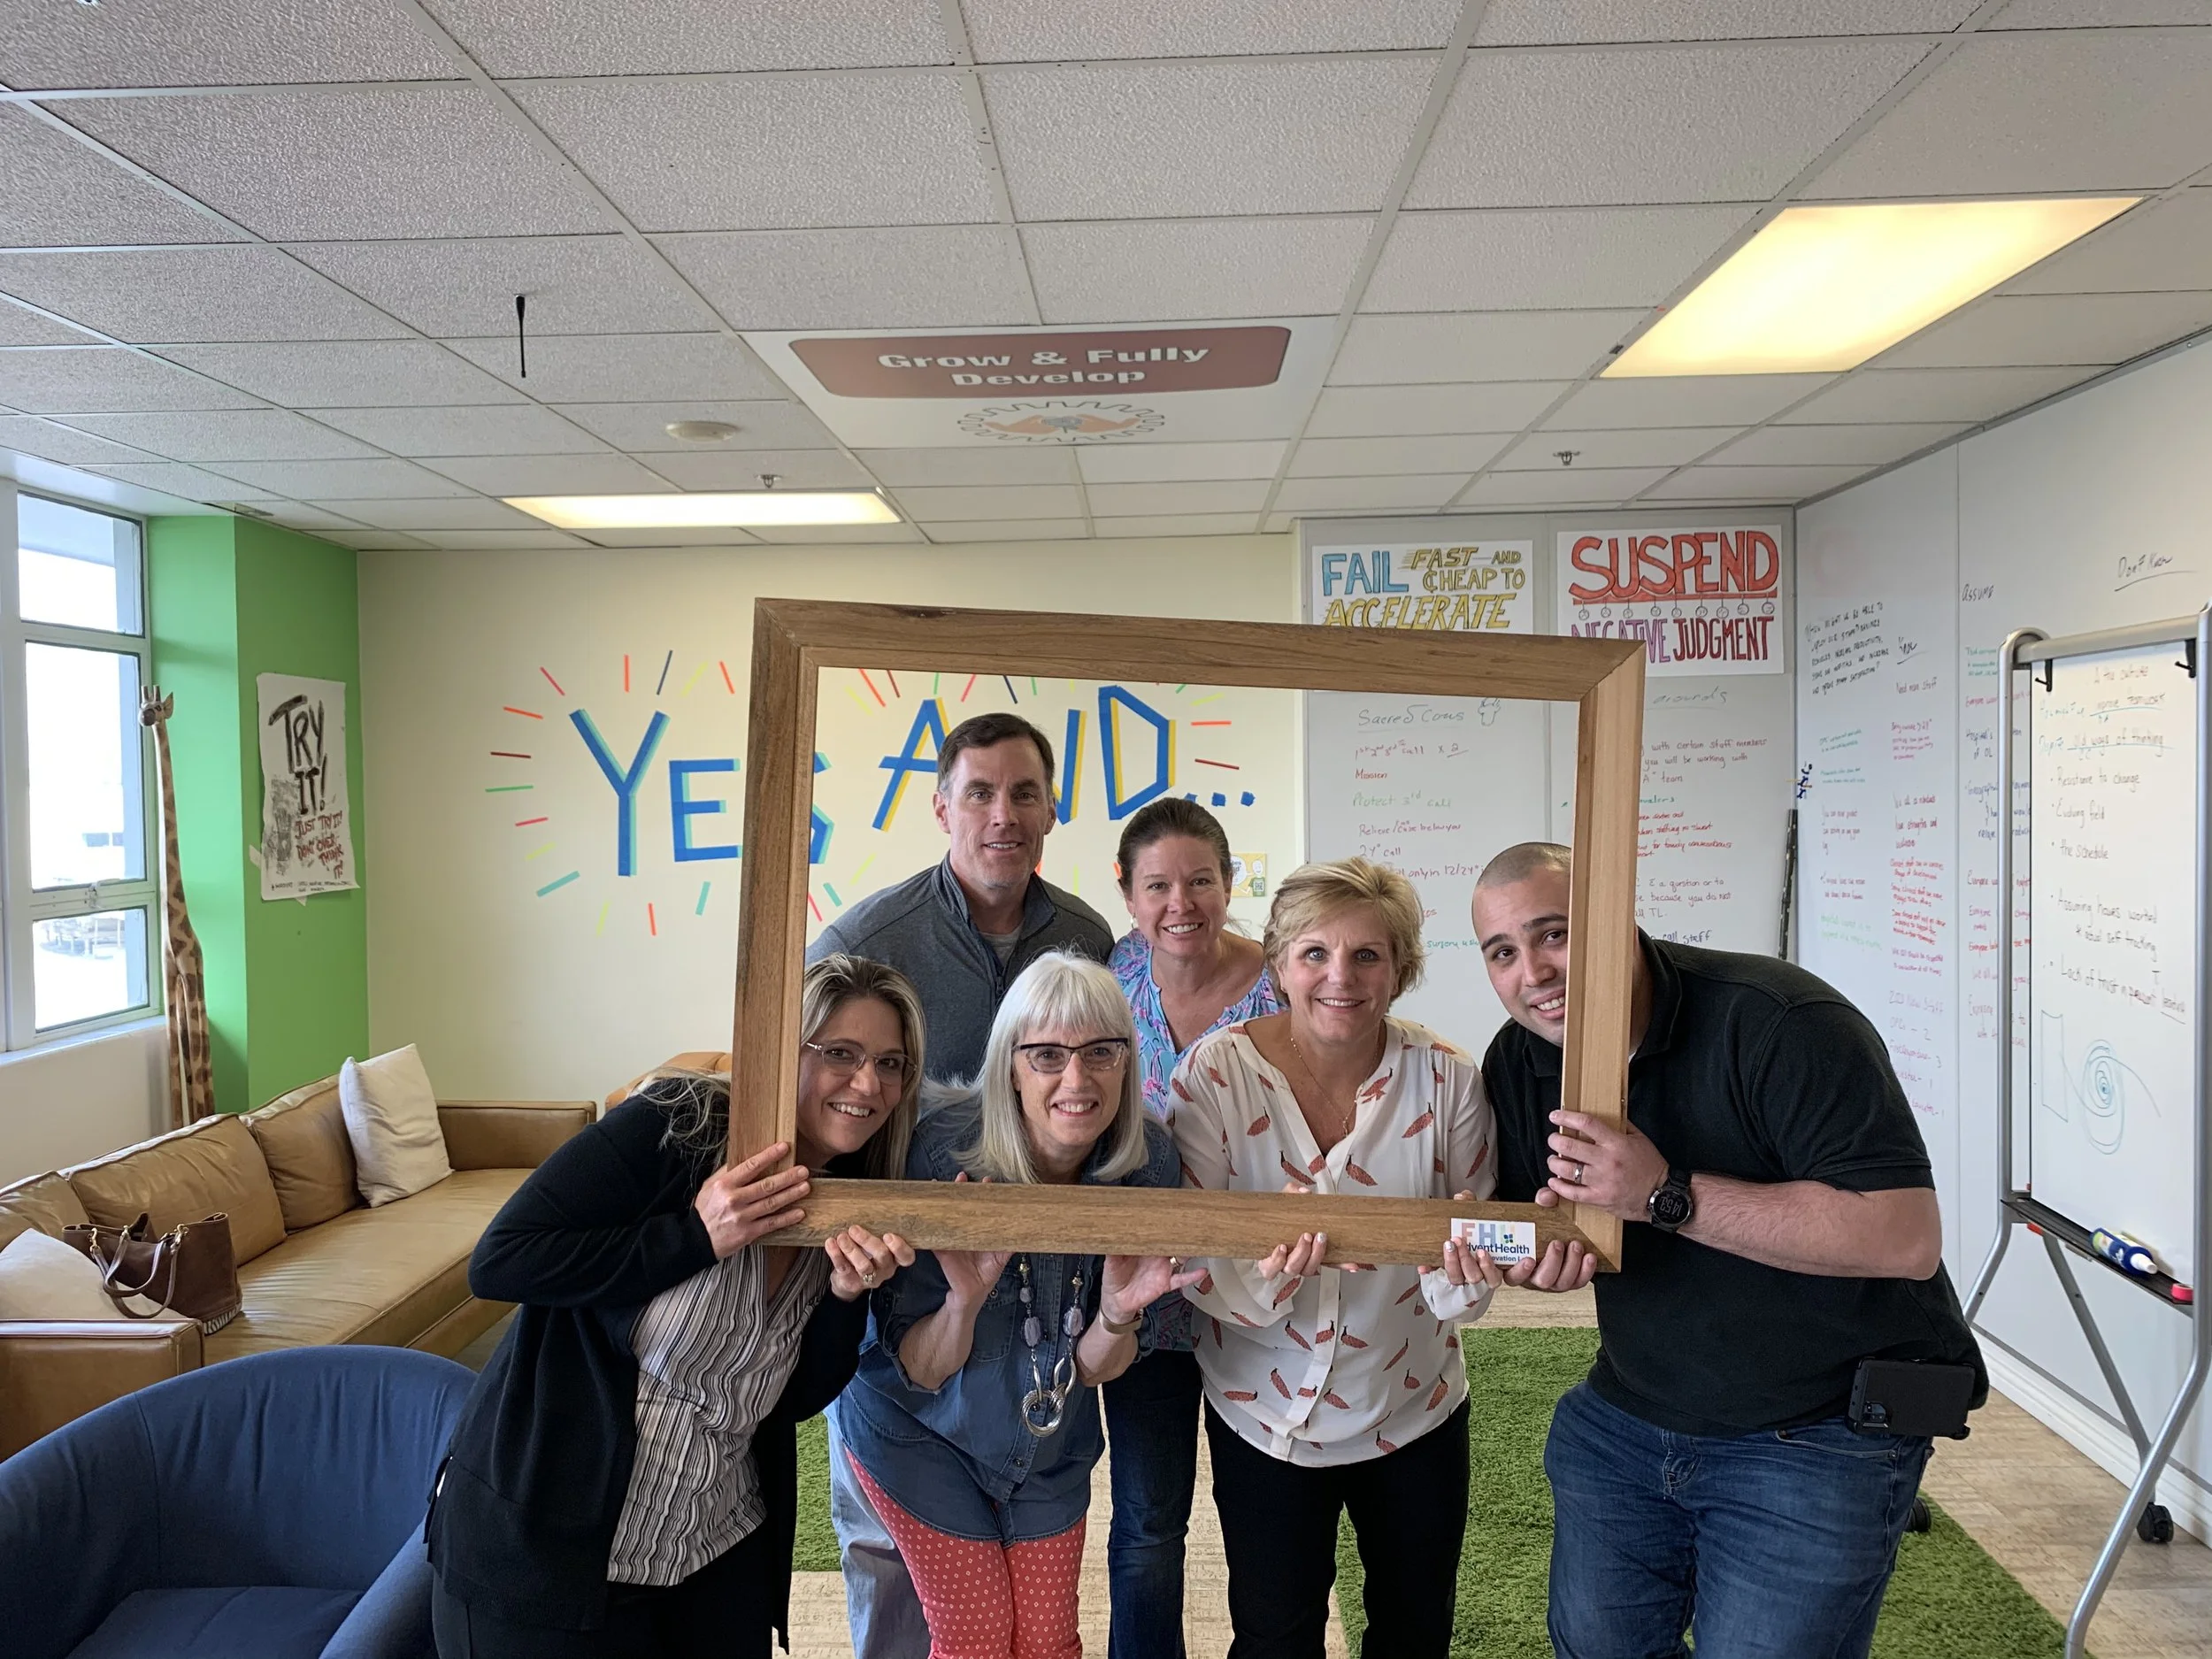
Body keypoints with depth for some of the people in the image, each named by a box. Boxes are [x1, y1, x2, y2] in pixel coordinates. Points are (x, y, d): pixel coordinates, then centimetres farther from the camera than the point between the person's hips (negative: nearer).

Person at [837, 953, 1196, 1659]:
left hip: (1053, 1442, 3)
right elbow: (918, 1370, -22)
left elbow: (1096, 1368, -12)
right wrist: (965, 1301, -42)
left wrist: (1117, 1313, -34)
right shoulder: (947, 1151, -31)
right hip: (922, 1433, -3)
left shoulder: (1147, 1160, -21)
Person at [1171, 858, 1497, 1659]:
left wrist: (1464, 1274, -29)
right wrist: (1260, 1273, -36)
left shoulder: (1448, 1078, -15)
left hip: (1414, 1408, 2)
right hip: (1264, 1411, -1)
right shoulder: (1215, 1072, -19)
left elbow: (1479, 1241, -6)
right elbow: (1188, 1257, -15)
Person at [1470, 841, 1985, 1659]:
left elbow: (1908, 1238, -30)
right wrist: (1537, 1246, -18)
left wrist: (1666, 1195, -34)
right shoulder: (1517, 1062, -4)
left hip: (1818, 1432, -6)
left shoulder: (1778, 1023, -25)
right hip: (1629, 1411, 6)